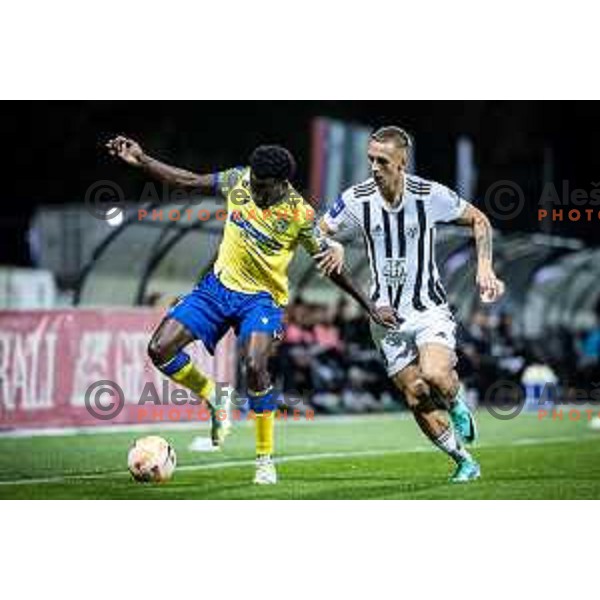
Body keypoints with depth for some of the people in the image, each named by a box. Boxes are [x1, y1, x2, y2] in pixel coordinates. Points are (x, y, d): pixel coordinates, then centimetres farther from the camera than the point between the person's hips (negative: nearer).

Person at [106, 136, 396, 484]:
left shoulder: (300, 215, -16)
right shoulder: (239, 181, -8)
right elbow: (188, 182, 2)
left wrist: (369, 306, -8)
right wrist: (141, 160, -7)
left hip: (263, 298, -4)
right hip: (219, 285, 4)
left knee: (255, 365, -30)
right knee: (160, 349, -10)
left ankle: (266, 460, -12)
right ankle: (213, 398, 18)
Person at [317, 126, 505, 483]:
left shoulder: (431, 195, -14)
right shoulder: (357, 199, -9)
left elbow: (478, 220, 2)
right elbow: (318, 231, 6)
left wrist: (485, 267, -9)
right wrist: (333, 247, -16)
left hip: (430, 308, -3)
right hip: (387, 312, 3)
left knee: (435, 375, -28)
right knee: (416, 398, 0)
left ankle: (459, 408, 7)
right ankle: (465, 461, 20)